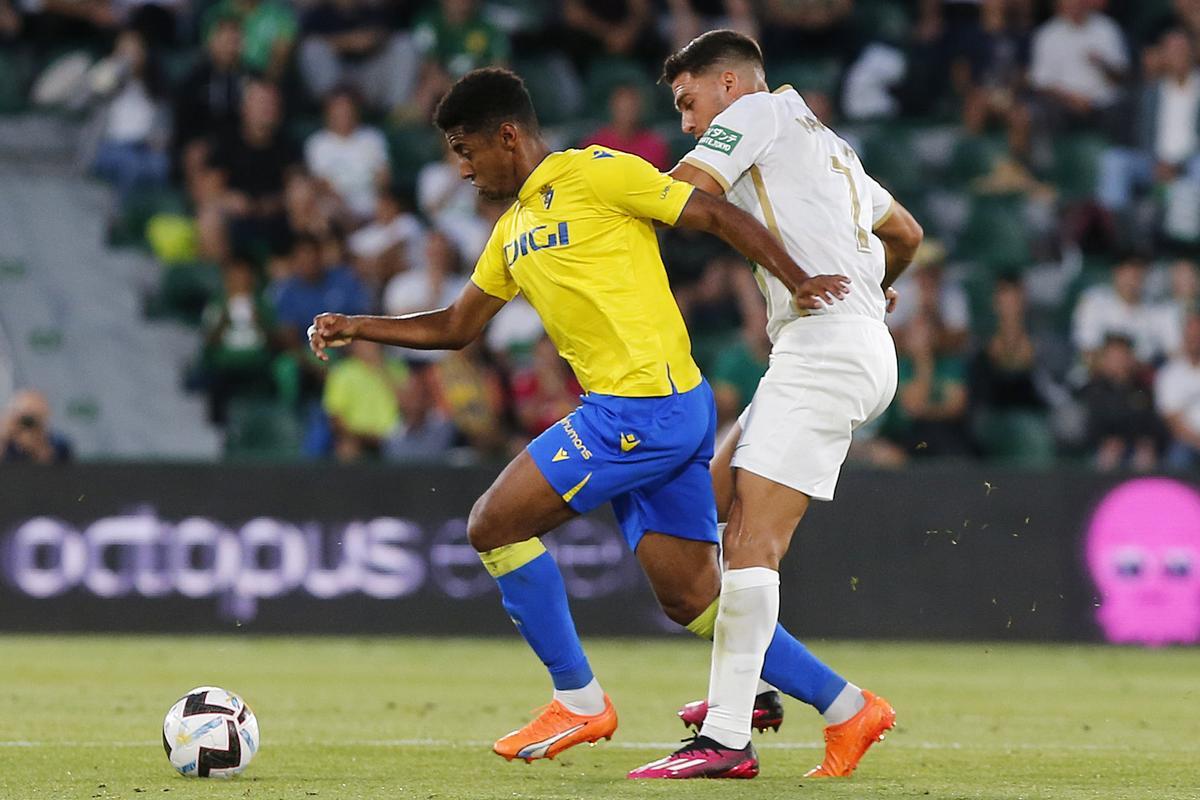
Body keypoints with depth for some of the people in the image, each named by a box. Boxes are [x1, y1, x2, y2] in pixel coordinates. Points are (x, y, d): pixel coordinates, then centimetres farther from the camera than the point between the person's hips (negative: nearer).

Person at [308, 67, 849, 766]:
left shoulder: (596, 175, -6)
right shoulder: (513, 228, 21)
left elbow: (720, 216, -6)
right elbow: (457, 327, 29)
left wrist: (799, 282, -15)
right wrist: (357, 328, 20)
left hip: (643, 408, -9)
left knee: (495, 526, -6)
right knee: (692, 600, 7)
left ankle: (580, 702, 2)